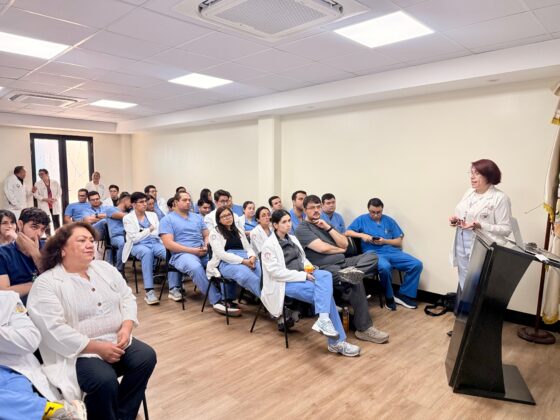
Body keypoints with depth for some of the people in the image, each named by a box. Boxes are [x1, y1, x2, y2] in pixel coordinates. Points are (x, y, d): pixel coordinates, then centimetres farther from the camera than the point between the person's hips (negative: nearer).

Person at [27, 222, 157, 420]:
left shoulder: (105, 268, 8)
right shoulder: (46, 284, -10)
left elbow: (127, 297, 10)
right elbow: (54, 330, -18)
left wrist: (126, 327, -9)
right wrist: (97, 347, -20)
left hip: (117, 342, 6)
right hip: (78, 352, -6)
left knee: (146, 357, -15)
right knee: (105, 380, -29)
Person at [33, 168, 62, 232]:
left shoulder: (55, 182, 6)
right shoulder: (37, 184, 4)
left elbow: (59, 192, 5)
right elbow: (36, 194, -1)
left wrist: (55, 199, -12)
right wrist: (45, 199, -14)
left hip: (55, 205, 1)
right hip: (44, 206, -1)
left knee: (56, 222, 2)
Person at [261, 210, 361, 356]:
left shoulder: (292, 239, 15)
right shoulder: (269, 245, -9)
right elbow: (275, 272, -17)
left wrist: (308, 267, -2)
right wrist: (303, 275, -20)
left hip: (301, 275, 7)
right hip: (285, 283, -7)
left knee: (326, 275, -26)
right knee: (324, 293, -25)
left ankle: (324, 319, -39)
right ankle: (336, 342, -20)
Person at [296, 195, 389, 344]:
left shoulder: (325, 224, 22)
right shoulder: (302, 228, -1)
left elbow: (345, 244, 12)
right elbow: (322, 248, -14)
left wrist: (328, 227, 1)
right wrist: (340, 250, 4)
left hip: (342, 262, 8)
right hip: (325, 268, -8)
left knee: (371, 257, -9)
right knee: (355, 283, -30)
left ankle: (351, 272, -37)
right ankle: (364, 329, -22)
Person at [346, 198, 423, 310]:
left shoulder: (389, 221, 17)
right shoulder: (362, 219, 10)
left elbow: (399, 242, 13)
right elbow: (347, 233, 2)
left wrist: (384, 241, -5)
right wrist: (362, 235, -12)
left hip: (392, 251, 4)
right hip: (374, 253, -4)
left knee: (417, 264, -16)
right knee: (385, 267, -38)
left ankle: (403, 295, -2)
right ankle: (389, 296, -10)